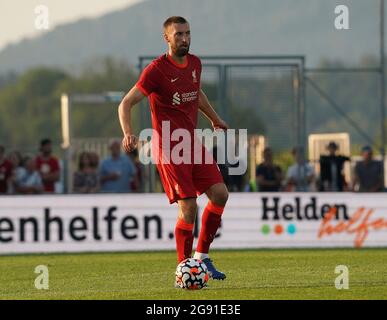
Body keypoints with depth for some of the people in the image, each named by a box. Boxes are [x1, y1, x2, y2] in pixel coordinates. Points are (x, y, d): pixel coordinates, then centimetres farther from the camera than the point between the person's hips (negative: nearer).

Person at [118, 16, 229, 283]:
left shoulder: (194, 64, 8)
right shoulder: (156, 70, -14)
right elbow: (126, 104, -14)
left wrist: (215, 119, 37)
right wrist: (128, 133, -30)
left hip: (192, 142, 7)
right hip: (168, 147, -7)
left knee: (220, 194, -3)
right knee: (188, 206, -12)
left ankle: (202, 256, 11)